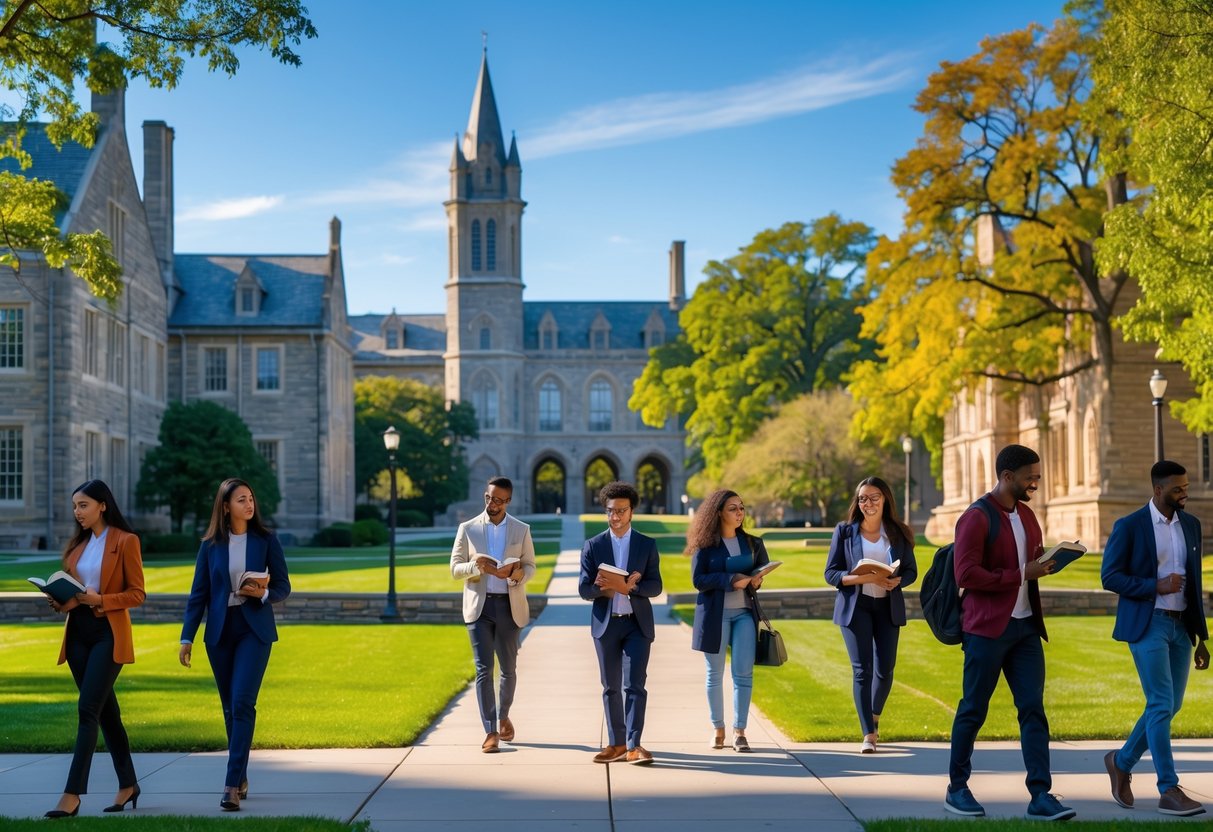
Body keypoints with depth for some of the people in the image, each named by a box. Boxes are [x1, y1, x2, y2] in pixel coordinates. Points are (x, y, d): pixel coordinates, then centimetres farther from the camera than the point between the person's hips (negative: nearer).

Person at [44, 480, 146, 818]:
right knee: (106, 711, 12)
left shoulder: (125, 541, -6)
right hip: (79, 632, 7)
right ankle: (128, 785, 23)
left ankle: (72, 795, -15)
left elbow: (137, 594, -8)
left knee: (87, 710, -13)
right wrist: (61, 602, -3)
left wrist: (99, 600, -22)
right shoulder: (78, 544, 13)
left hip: (109, 633, -7)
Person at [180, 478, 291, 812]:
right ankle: (241, 777, 23)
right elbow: (198, 594, 4)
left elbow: (283, 586, 3)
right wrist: (187, 637, -1)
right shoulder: (210, 545, 3)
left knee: (243, 703, -14)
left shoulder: (266, 540, -1)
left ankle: (232, 784, -16)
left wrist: (263, 594, -18)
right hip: (220, 631, 2)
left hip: (254, 629, -2)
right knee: (230, 707, 9)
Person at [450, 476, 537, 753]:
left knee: (508, 667, 10)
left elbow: (530, 566, 7)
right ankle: (490, 731, -6)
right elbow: (455, 569, 2)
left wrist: (518, 573, -17)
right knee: (483, 669, -7)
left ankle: (503, 717, 34)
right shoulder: (467, 529, 3)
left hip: (509, 605, 1)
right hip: (479, 605, -1)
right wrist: (476, 565, -20)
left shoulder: (521, 530, 5)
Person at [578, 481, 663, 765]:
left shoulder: (647, 545, 3)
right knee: (611, 687, 7)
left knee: (634, 685, -10)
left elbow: (655, 586, -4)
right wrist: (610, 588, -20)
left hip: (637, 624, -1)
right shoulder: (593, 546, 4)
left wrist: (626, 587, -22)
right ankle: (617, 744, 14)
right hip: (606, 624, 2)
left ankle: (634, 745, -11)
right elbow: (584, 589, -1)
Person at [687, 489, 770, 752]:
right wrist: (731, 580, -19)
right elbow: (698, 579, -8)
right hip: (714, 613, -2)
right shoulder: (705, 544, -1)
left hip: (744, 612, 2)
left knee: (744, 673, -5)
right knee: (715, 673, 5)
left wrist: (757, 581, -6)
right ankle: (718, 730, 16)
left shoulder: (752, 542, 9)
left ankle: (739, 731, 1)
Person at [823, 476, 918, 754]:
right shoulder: (844, 532, 0)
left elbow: (911, 570, 7)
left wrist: (897, 581, -17)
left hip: (888, 607, 2)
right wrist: (862, 578, -20)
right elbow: (831, 573, -3)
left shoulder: (898, 533, 5)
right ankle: (868, 734, -5)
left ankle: (875, 718, 33)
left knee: (885, 669, 5)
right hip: (855, 606, -2)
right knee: (862, 669, -8)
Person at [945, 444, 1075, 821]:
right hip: (987, 628, -7)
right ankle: (957, 790, 16)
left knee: (1033, 709, -1)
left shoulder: (1026, 515, 15)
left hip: (1026, 626, 7)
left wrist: (1046, 564, 3)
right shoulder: (976, 518, -11)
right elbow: (966, 575, -18)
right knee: (973, 710, 3)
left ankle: (1040, 796, -2)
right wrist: (1022, 574, -19)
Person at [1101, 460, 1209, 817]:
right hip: (1147, 624, -6)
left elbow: (1194, 583, 13)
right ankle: (1169, 791, -7)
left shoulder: (1191, 525, 10)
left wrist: (1201, 636, 12)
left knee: (1168, 706, 9)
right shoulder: (1129, 526, -7)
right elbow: (1109, 577, -8)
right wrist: (1156, 586, -19)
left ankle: (1122, 761, 28)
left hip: (1180, 626, 6)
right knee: (1161, 705, -10)